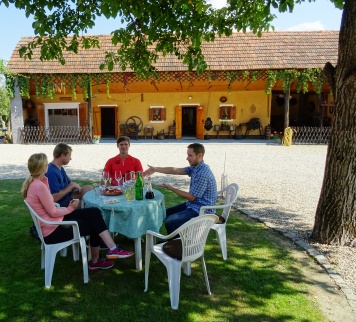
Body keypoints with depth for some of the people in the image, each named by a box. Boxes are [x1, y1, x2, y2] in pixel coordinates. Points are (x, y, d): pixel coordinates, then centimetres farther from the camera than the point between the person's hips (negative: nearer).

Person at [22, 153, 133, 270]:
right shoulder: (40, 186, -25)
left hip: (53, 222, 9)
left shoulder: (34, 182, 5)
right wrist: (70, 208, -4)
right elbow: (53, 213, -19)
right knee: (94, 225, 4)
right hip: (53, 230, -9)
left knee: (94, 213, 1)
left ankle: (112, 249, 2)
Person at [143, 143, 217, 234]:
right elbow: (176, 170, 5)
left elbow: (191, 197, -21)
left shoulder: (203, 174, -27)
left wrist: (171, 188, -15)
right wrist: (156, 169, -3)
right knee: (167, 213, 15)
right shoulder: (195, 167, 3)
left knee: (170, 222, -18)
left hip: (202, 210, -10)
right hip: (193, 204, 10)